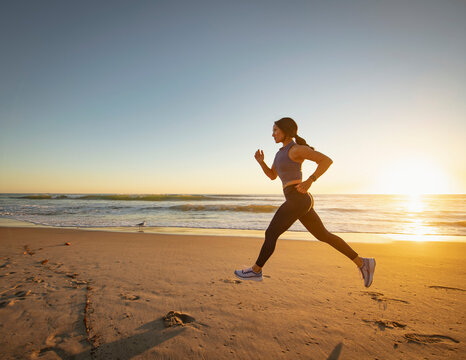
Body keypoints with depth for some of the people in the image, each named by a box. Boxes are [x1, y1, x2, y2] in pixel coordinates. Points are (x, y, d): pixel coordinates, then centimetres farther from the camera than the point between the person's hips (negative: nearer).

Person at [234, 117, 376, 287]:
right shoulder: (282, 151, 19)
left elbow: (327, 160, -13)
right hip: (300, 201, 10)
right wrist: (261, 161, 6)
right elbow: (272, 176, 22)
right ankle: (362, 263, 21)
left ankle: (256, 270, 15)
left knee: (271, 234, 0)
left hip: (298, 199, -10)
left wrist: (310, 181, -22)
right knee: (324, 236, 15)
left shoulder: (297, 148, -9)